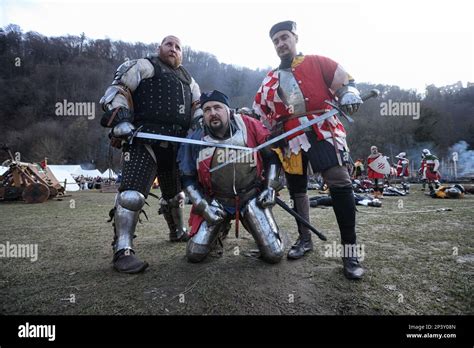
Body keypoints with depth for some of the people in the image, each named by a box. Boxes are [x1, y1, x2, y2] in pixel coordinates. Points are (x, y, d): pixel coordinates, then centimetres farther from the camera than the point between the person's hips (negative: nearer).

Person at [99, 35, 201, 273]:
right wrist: (120, 119, -16)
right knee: (132, 194, -20)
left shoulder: (188, 80, 27)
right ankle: (122, 251, -13)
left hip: (176, 144, 7)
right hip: (144, 140, -6)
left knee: (174, 194, 20)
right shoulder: (144, 66, 9)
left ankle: (179, 232, 40)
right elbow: (117, 90, -1)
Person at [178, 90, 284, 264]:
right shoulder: (195, 140, -8)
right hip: (216, 202, 1)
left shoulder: (250, 126, -11)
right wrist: (203, 206, -7)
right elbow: (188, 178, 3)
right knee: (194, 255, -2)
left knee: (274, 255, -6)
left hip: (251, 197, -1)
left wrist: (270, 187, -2)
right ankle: (220, 230, 28)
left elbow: (272, 156, 3)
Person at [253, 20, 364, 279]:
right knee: (297, 190, 9)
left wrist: (349, 95, -12)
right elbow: (262, 115, 23)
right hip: (290, 138, 4)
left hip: (322, 130, -4)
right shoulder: (269, 81, 21)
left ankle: (349, 249, -11)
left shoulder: (317, 63, 11)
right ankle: (305, 239, 25)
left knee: (339, 182, -19)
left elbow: (344, 80, 9)